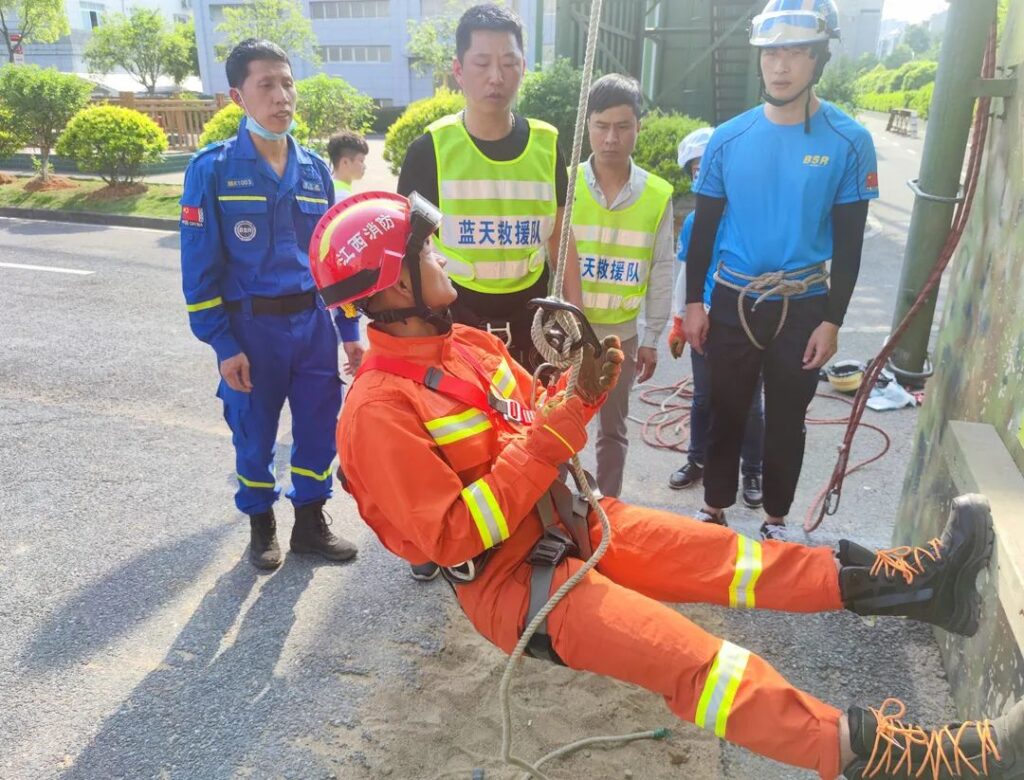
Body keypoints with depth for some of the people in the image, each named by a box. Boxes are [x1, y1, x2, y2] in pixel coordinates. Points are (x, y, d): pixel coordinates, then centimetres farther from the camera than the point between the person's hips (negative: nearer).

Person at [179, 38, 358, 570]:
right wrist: (222, 344, -12)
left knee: (320, 426, 10)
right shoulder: (212, 168, -7)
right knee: (254, 433, 11)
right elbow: (200, 267, -8)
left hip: (313, 321, 4)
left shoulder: (315, 169, 5)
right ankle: (261, 525, 33)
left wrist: (350, 330, 9)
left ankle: (310, 522, 30)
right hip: (251, 327, -3)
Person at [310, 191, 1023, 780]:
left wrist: (579, 391, -11)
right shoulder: (381, 408, -23)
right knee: (692, 658, -19)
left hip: (564, 520, 8)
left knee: (713, 553, 1)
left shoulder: (468, 343, 4)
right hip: (505, 575, -8)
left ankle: (912, 582, 4)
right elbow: (454, 536, -25)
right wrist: (555, 430, -26)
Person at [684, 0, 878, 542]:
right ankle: (716, 507, 32)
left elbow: (849, 241, -4)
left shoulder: (848, 142, -7)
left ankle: (775, 517, 31)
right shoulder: (729, 138, -4)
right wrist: (694, 302, 0)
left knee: (786, 418, 12)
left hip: (803, 308, -1)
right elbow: (704, 225, 3)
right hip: (732, 302, 1)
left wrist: (832, 320, -6)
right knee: (726, 411, 13)